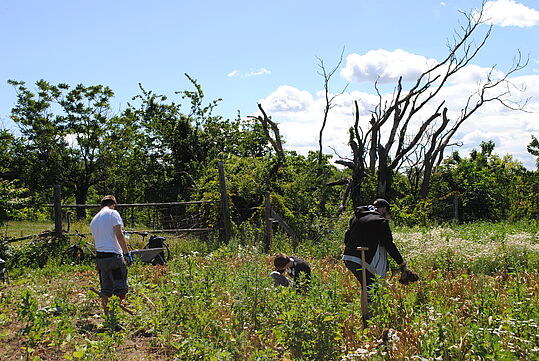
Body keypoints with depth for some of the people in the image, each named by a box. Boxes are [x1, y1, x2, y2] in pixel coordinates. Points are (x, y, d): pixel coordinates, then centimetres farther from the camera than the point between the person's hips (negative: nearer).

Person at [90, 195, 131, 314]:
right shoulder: (113, 213, -2)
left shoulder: (94, 220, 21)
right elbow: (119, 235, -11)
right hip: (113, 255, -7)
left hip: (99, 257, 7)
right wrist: (126, 252, -8)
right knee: (120, 288, -4)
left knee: (105, 290, 11)